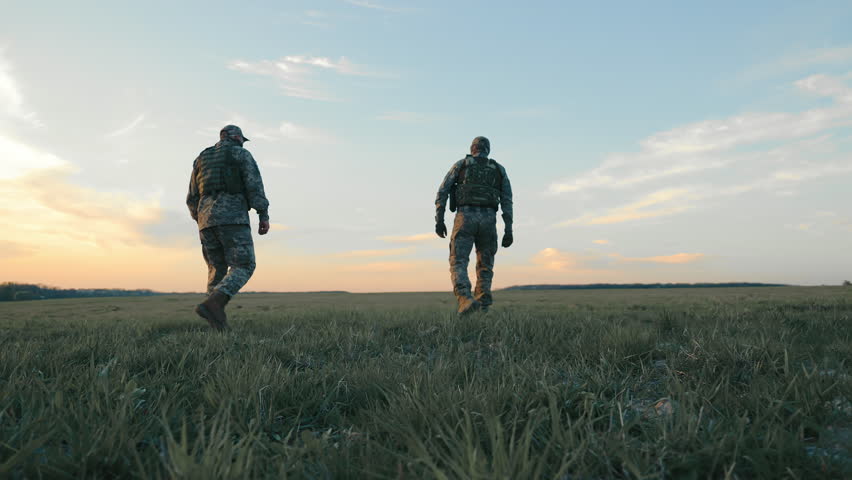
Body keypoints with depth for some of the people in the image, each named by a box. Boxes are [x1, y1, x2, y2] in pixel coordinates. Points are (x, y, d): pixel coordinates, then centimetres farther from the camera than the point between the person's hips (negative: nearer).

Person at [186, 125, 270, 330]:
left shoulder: (201, 160, 25)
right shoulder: (242, 154, 9)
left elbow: (192, 199, 21)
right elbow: (254, 185, -6)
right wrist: (264, 215, -9)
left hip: (207, 219, 6)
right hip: (232, 217, -6)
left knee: (217, 269, 12)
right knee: (243, 267, -6)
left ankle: (217, 322, 1)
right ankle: (212, 304, -28)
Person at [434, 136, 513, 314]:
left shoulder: (460, 164, 15)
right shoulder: (499, 170, 18)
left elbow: (442, 191, 4)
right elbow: (507, 201, 8)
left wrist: (439, 220, 3)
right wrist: (508, 231, 5)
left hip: (465, 217, -2)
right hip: (488, 220, 2)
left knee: (458, 263, -5)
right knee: (485, 265, 14)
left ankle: (466, 299, -30)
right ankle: (483, 306, 3)